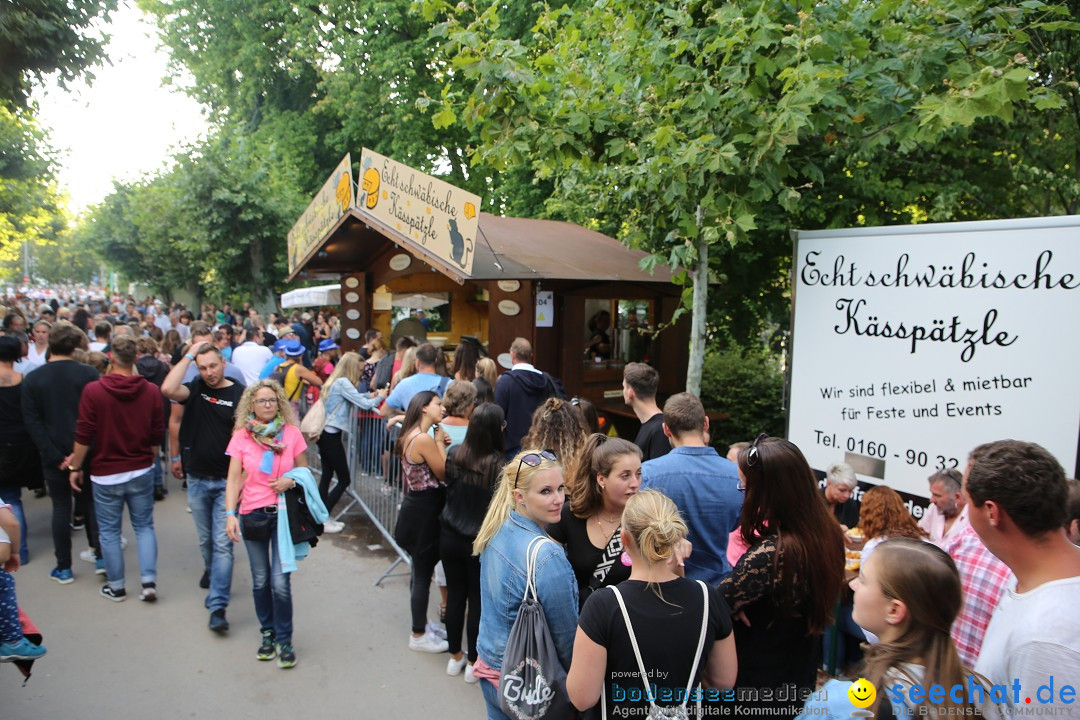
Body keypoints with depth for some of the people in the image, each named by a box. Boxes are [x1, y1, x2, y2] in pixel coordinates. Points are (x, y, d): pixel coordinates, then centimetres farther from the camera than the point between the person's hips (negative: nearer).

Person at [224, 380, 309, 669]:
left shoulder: (291, 433, -2)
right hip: (252, 514, 1)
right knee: (260, 581, 11)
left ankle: (284, 640, 11)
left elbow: (304, 469, 7)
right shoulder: (241, 436, -2)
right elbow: (233, 478, -3)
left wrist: (291, 480, -14)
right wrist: (230, 513, -12)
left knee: (280, 581, -4)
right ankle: (267, 634, 30)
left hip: (283, 513, -1)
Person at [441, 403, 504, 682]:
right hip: (480, 543, -4)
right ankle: (473, 663, 27)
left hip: (450, 537, 4)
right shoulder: (499, 465, -24)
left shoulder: (454, 454, -10)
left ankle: (455, 656, 35)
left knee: (455, 595, 18)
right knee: (477, 601, 12)